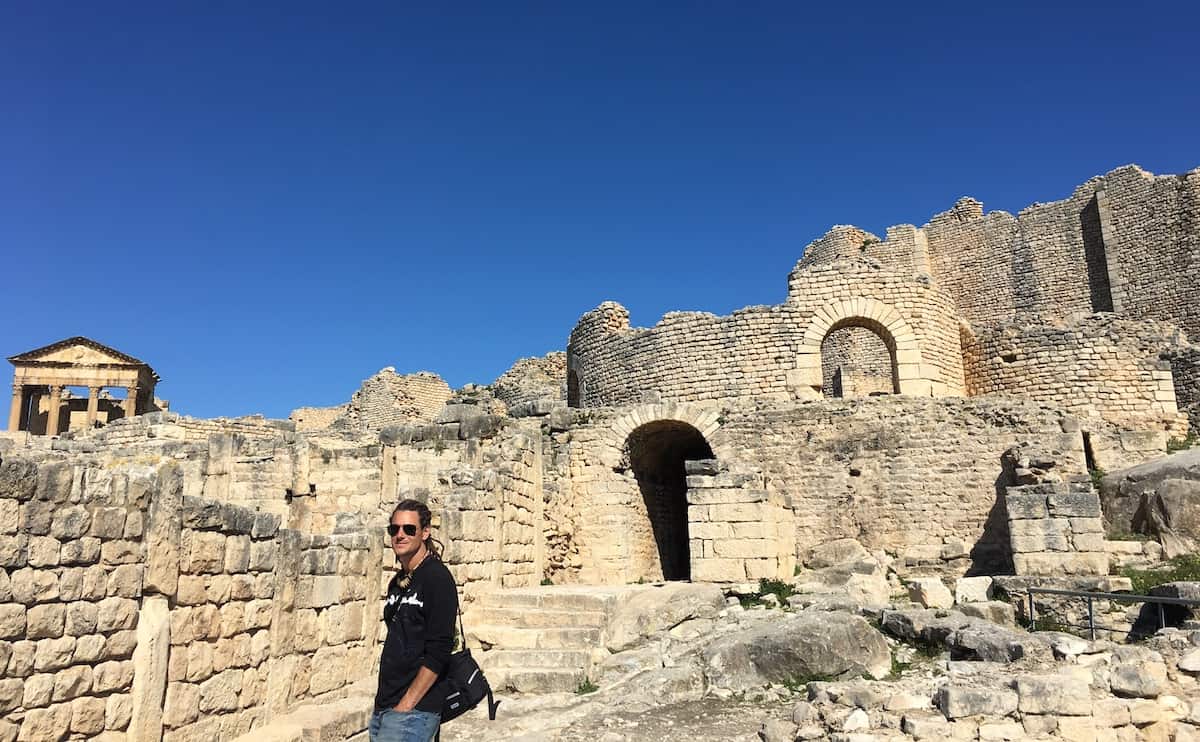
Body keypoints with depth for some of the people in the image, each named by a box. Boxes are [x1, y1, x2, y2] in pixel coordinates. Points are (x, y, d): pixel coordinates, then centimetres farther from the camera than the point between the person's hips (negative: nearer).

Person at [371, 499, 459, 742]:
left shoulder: (437, 577, -10)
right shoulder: (397, 583, 13)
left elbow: (438, 653, -16)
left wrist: (405, 706, -17)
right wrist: (382, 702, 12)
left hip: (414, 711, -7)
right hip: (382, 708, 8)